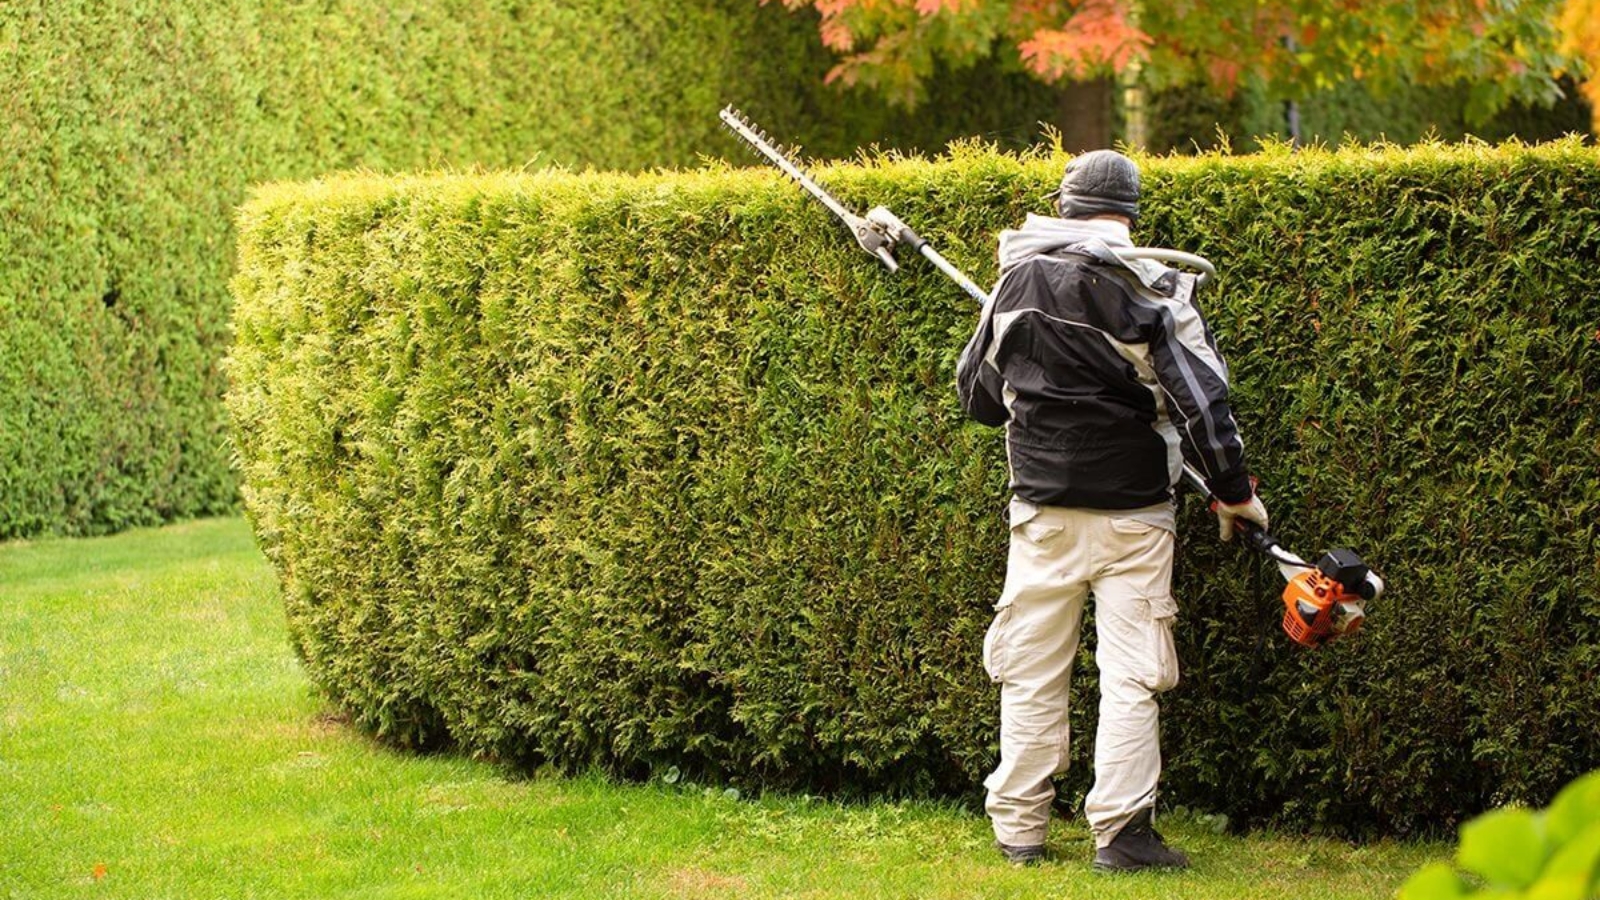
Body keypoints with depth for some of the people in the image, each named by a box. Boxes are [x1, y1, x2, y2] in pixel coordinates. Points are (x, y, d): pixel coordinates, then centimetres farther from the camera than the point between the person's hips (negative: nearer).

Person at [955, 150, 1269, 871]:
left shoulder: (1016, 283, 4)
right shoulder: (1151, 289, -9)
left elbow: (977, 392, 14)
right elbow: (1200, 397, -9)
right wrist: (1234, 490, 1)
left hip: (1041, 507, 3)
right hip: (1132, 512, -3)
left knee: (1031, 672, 9)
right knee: (1129, 675, 0)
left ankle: (1019, 828, 12)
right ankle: (1120, 832, -3)